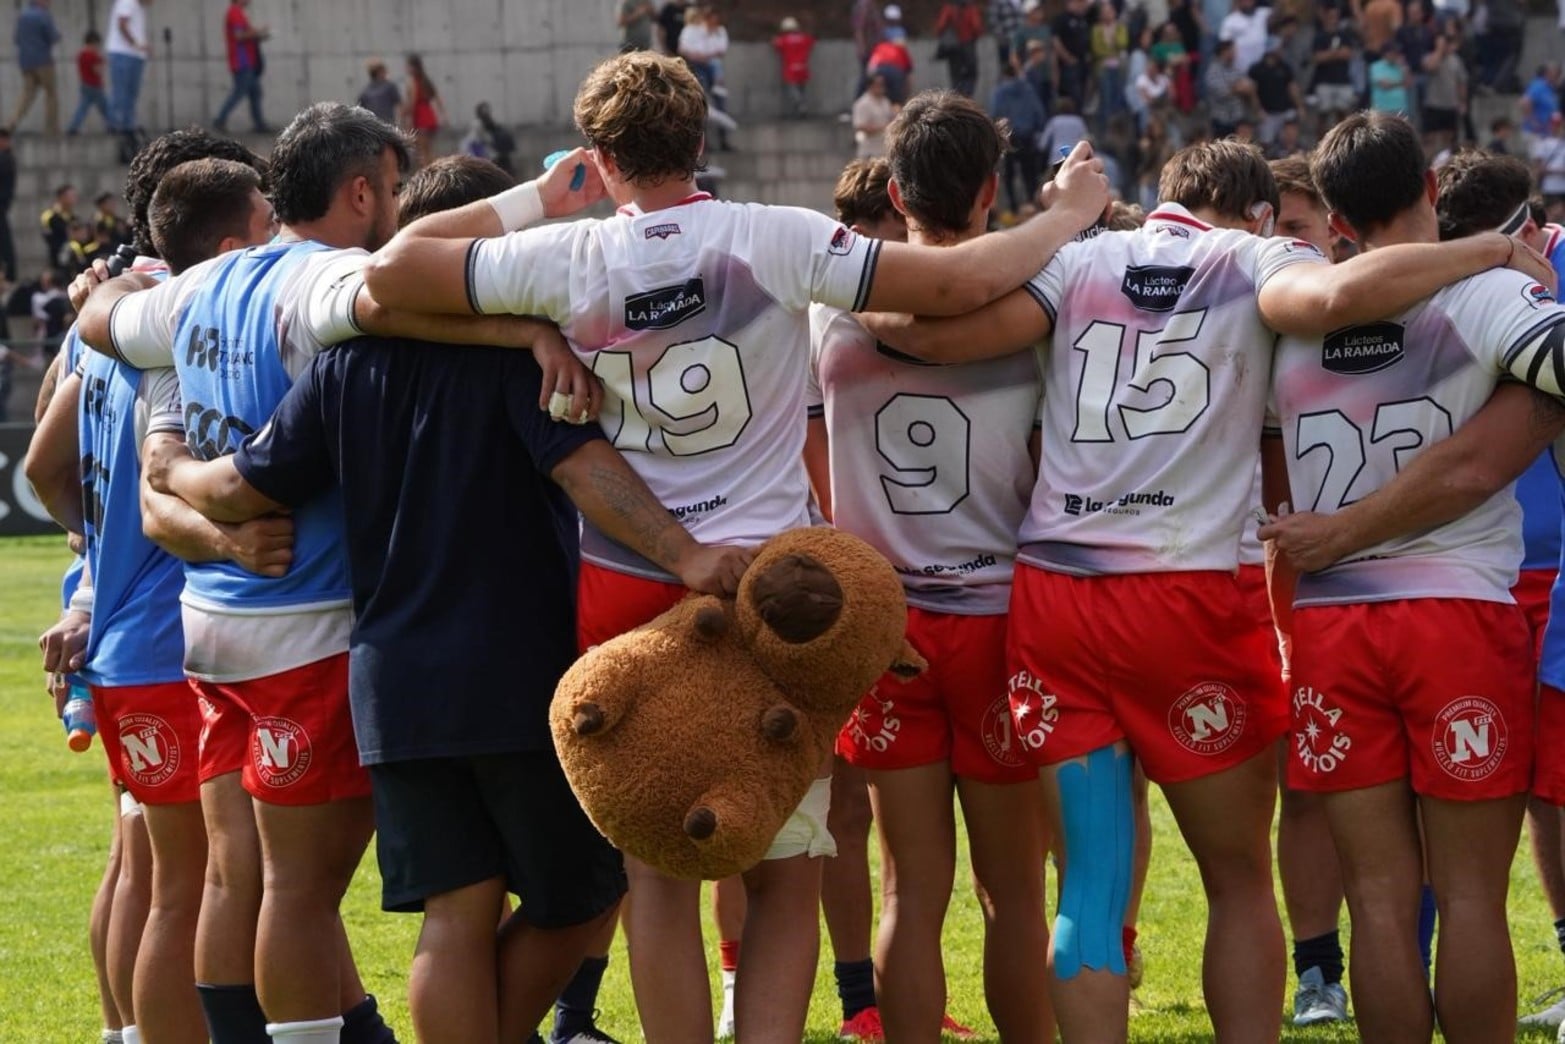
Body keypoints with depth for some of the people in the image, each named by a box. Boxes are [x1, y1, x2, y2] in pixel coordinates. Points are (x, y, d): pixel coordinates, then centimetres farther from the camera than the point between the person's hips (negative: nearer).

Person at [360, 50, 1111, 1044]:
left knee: (658, 875, 10)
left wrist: (532, 201, 10)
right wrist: (1072, 213, 4)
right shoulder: (775, 241, -10)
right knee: (787, 878, 7)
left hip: (624, 587, 2)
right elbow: (961, 282, -13)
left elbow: (392, 271, -1)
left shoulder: (568, 258, -5)